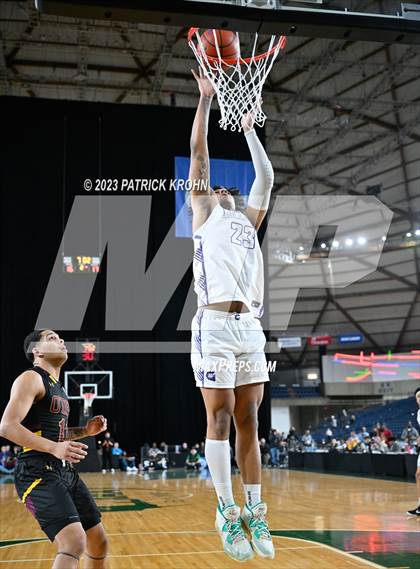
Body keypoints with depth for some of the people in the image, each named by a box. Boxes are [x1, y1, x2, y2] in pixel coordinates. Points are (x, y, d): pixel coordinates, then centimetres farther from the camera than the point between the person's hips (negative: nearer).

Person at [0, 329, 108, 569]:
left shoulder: (57, 386, 20)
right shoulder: (31, 379, -8)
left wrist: (85, 431, 14)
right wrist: (54, 448, -28)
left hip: (66, 472, 10)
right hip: (38, 474, -9)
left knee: (99, 543, 11)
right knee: (75, 542, -26)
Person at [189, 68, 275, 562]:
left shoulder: (248, 219, 26)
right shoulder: (203, 213, 14)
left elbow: (266, 177, 28)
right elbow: (198, 151, 11)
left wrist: (249, 131, 36)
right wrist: (206, 97, 15)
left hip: (251, 326, 5)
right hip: (215, 324, -5)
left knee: (248, 420, 6)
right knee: (220, 417, -3)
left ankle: (254, 512, 11)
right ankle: (226, 512, 2)